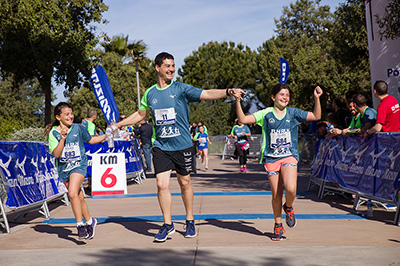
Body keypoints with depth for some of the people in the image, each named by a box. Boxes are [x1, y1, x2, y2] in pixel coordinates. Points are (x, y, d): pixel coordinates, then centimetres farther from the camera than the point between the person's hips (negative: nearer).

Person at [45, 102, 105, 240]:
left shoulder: (78, 128, -2)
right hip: (64, 168, 2)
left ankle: (80, 225, -14)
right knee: (79, 198, 12)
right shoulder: (54, 133, -4)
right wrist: (62, 139, -25)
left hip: (78, 165, -2)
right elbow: (56, 154, -13)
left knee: (72, 193, -23)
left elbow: (91, 140, 15)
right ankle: (89, 221, 33)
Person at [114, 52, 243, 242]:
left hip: (182, 145, -2)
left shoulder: (181, 89, -5)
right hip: (161, 146, 2)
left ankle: (190, 221, 26)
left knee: (184, 183, 8)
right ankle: (168, 224, 8)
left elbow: (206, 94, -15)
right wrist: (119, 124, 21)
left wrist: (228, 92, -29)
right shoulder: (150, 93, 5)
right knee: (162, 184, -7)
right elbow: (140, 114, 22)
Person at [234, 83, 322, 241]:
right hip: (271, 158, 0)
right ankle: (278, 226, 24)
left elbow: (316, 116, 6)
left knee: (290, 189, -22)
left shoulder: (293, 113, 5)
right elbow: (243, 120, -3)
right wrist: (238, 101, -14)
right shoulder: (266, 114, 2)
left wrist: (317, 98, -5)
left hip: (289, 156, 0)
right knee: (276, 195, 4)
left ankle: (288, 207, 13)